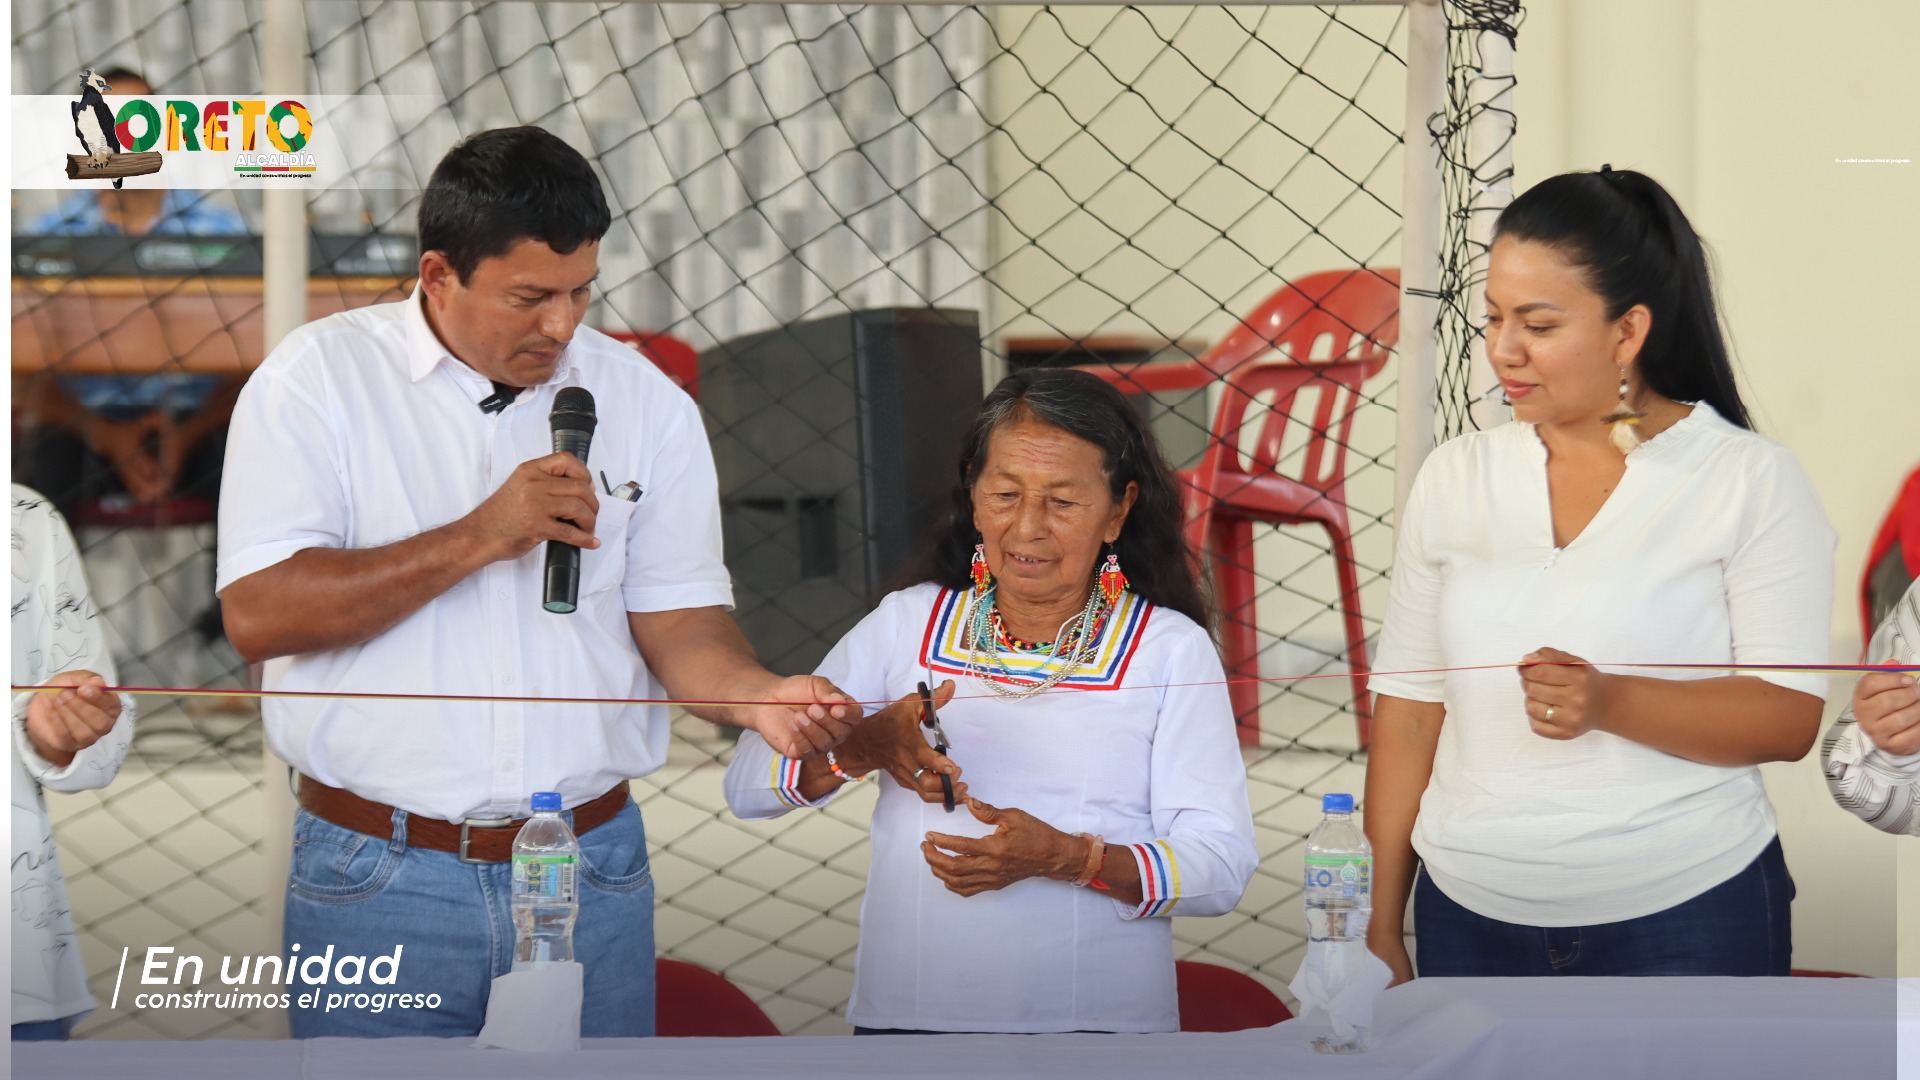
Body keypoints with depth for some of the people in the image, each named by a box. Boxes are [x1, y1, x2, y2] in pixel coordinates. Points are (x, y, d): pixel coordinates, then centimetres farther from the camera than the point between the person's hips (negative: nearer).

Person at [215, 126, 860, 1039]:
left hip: (591, 870, 3)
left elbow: (678, 620, 5)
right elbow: (258, 614, -13)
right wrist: (481, 536, -18)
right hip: (380, 883, -3)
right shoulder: (318, 376, -4)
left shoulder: (645, 403, 6)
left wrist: (757, 696, -17)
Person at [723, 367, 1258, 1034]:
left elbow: (1221, 866, 0)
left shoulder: (1170, 649, 8)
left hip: (1103, 1027, -3)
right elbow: (747, 784, 9)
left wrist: (1067, 856, -16)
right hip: (905, 1017, 3)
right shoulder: (907, 623, 15)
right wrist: (863, 746, -10)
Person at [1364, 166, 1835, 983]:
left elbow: (1790, 717, -9)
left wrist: (1609, 702, -24)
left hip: (1685, 924, -3)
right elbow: (1408, 710, 9)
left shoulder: (1749, 479, -3)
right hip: (1472, 927, 3)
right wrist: (1380, 930, 7)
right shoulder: (1454, 478, 8)